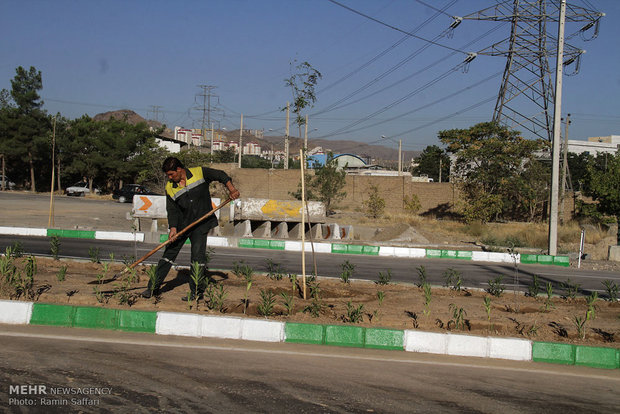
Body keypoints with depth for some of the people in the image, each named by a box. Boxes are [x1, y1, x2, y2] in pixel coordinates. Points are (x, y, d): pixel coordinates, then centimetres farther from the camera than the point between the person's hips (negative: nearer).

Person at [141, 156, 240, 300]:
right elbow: (172, 210, -1)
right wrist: (173, 228, -15)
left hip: (201, 224, -3)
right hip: (182, 224, 3)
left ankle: (197, 291, 1)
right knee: (169, 252, 4)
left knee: (198, 255, -8)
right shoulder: (170, 188, 0)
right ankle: (153, 287, 11)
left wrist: (231, 189, -10)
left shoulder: (199, 172, -7)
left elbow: (220, 175, 3)